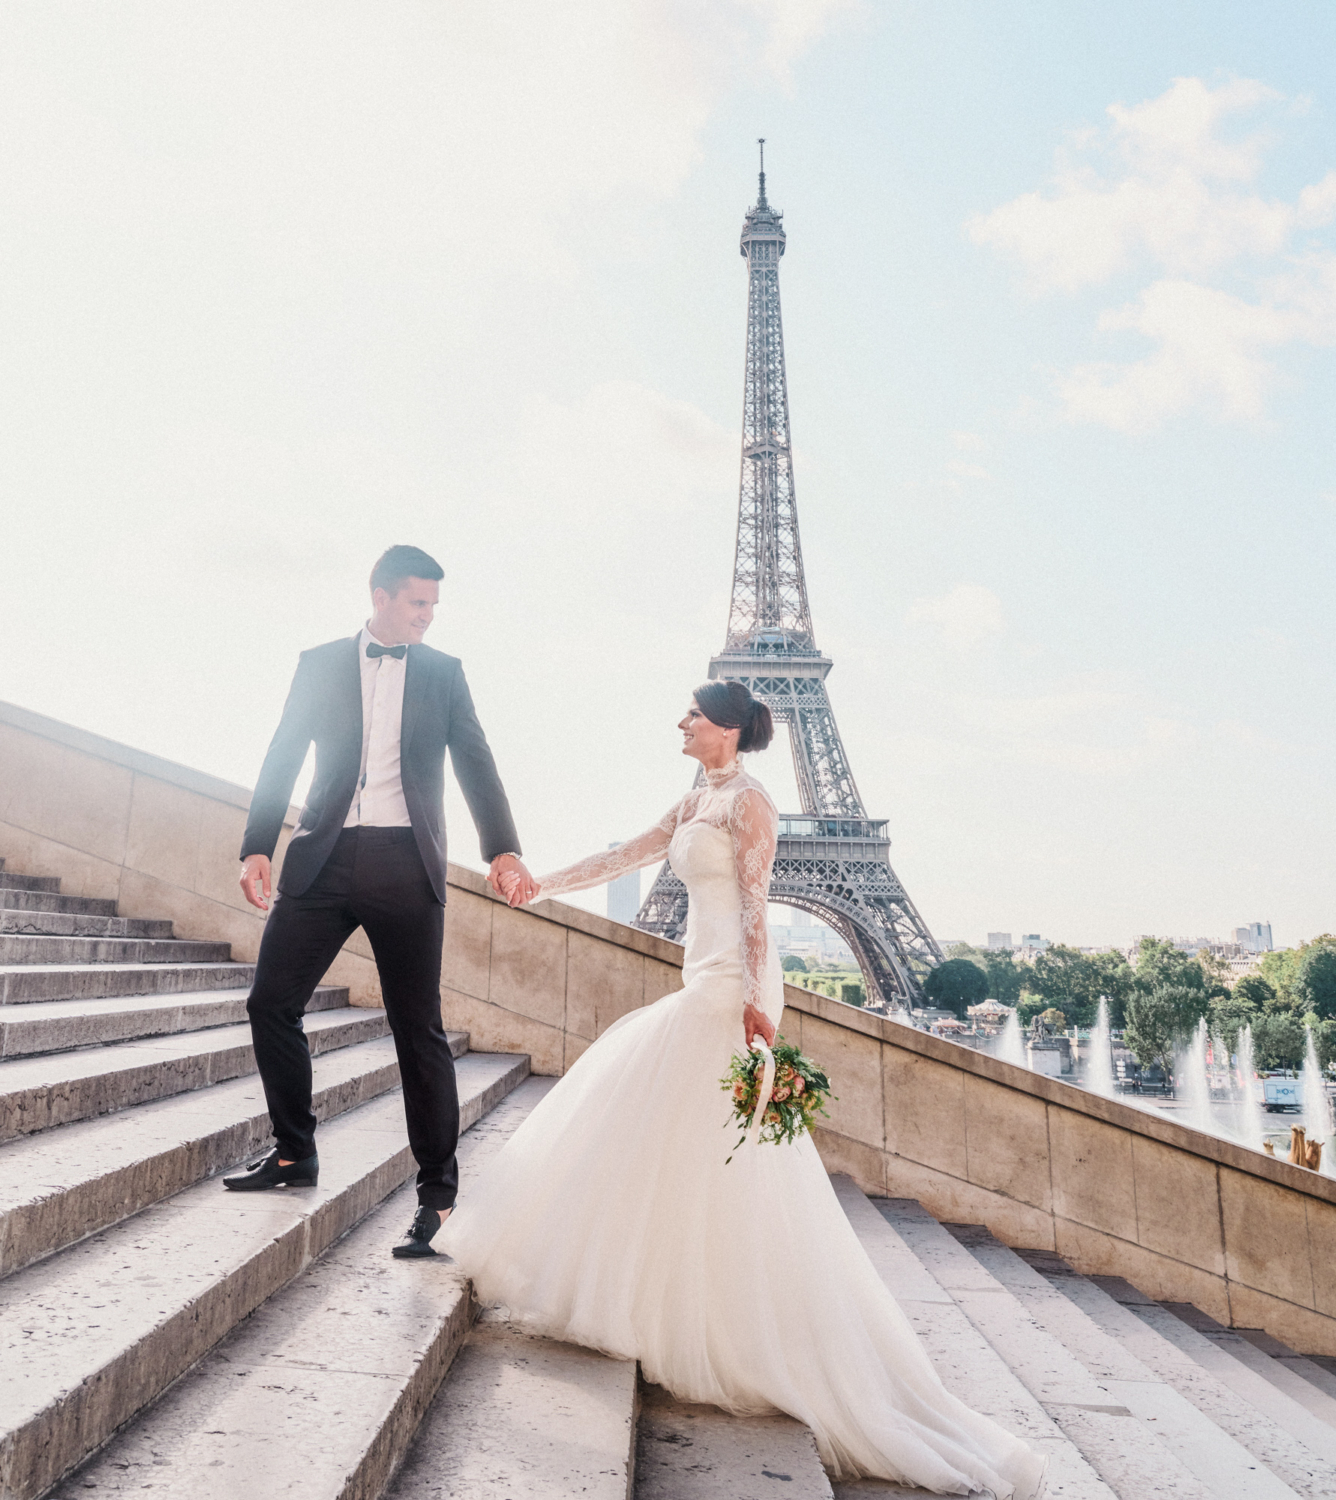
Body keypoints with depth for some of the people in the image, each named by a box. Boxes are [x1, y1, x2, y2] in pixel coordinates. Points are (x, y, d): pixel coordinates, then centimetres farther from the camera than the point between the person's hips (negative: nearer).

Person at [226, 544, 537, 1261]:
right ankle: (294, 1153, 23)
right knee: (271, 1003, 2)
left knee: (419, 1030, -2)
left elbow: (475, 764, 4)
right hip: (324, 859, 2)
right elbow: (283, 757, 8)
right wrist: (257, 846, -3)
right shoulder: (320, 664, 11)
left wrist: (502, 849, -10)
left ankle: (438, 1196, 6)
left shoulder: (443, 673, 11)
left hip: (408, 866, -2)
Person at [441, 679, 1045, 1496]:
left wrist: (752, 999, -23)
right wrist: (546, 884, 21)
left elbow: (756, 904, -17)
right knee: (659, 1132, 14)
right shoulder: (698, 800, 17)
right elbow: (626, 856, 21)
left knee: (720, 1159, -4)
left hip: (730, 989, -10)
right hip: (706, 986, 10)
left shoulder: (747, 801, -10)